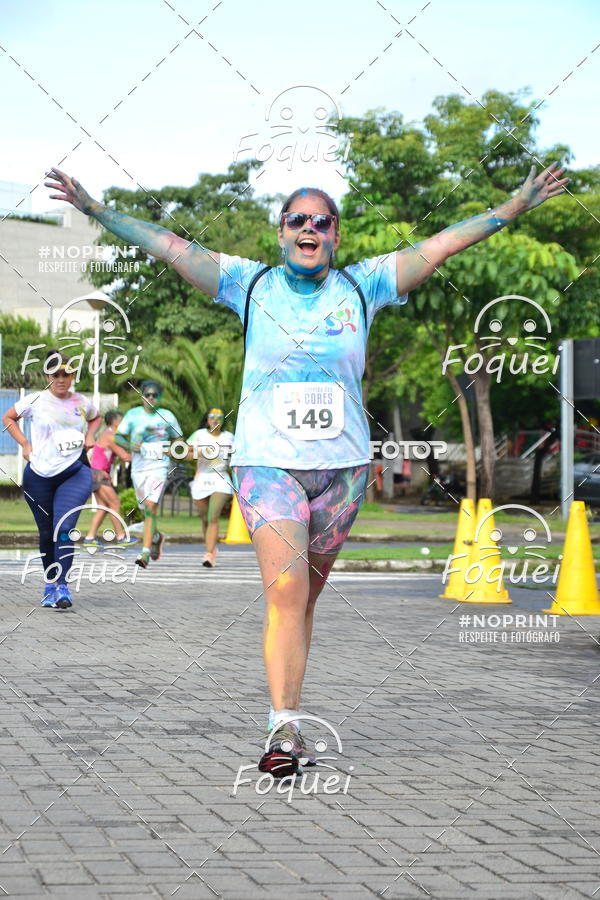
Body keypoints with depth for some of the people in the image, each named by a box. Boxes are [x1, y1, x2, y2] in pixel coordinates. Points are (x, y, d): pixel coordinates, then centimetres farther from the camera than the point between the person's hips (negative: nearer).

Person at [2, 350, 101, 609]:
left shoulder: (82, 402, 6)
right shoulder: (35, 400, 0)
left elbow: (96, 418, 29)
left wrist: (89, 435, 9)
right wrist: (24, 443, 3)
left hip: (75, 473, 0)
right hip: (39, 475, 0)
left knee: (64, 528, -18)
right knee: (47, 533, 8)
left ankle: (62, 587, -20)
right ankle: (50, 584, 25)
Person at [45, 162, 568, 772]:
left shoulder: (362, 286, 5)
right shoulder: (251, 284, 3)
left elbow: (443, 244, 3)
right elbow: (167, 246, -1)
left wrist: (516, 206, 1)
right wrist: (96, 209, -6)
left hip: (341, 464, 2)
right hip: (267, 462, -2)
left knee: (304, 596, 9)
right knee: (286, 589, -16)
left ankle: (285, 712, 22)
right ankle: (285, 728, -16)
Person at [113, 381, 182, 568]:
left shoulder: (167, 416, 4)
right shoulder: (133, 415, 5)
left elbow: (178, 440, 15)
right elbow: (117, 436, 8)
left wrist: (171, 449, -6)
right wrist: (129, 445, -12)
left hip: (159, 467, -3)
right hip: (138, 467, 3)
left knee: (151, 506, -17)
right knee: (144, 509, 11)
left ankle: (145, 552, -20)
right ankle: (156, 536, 43)